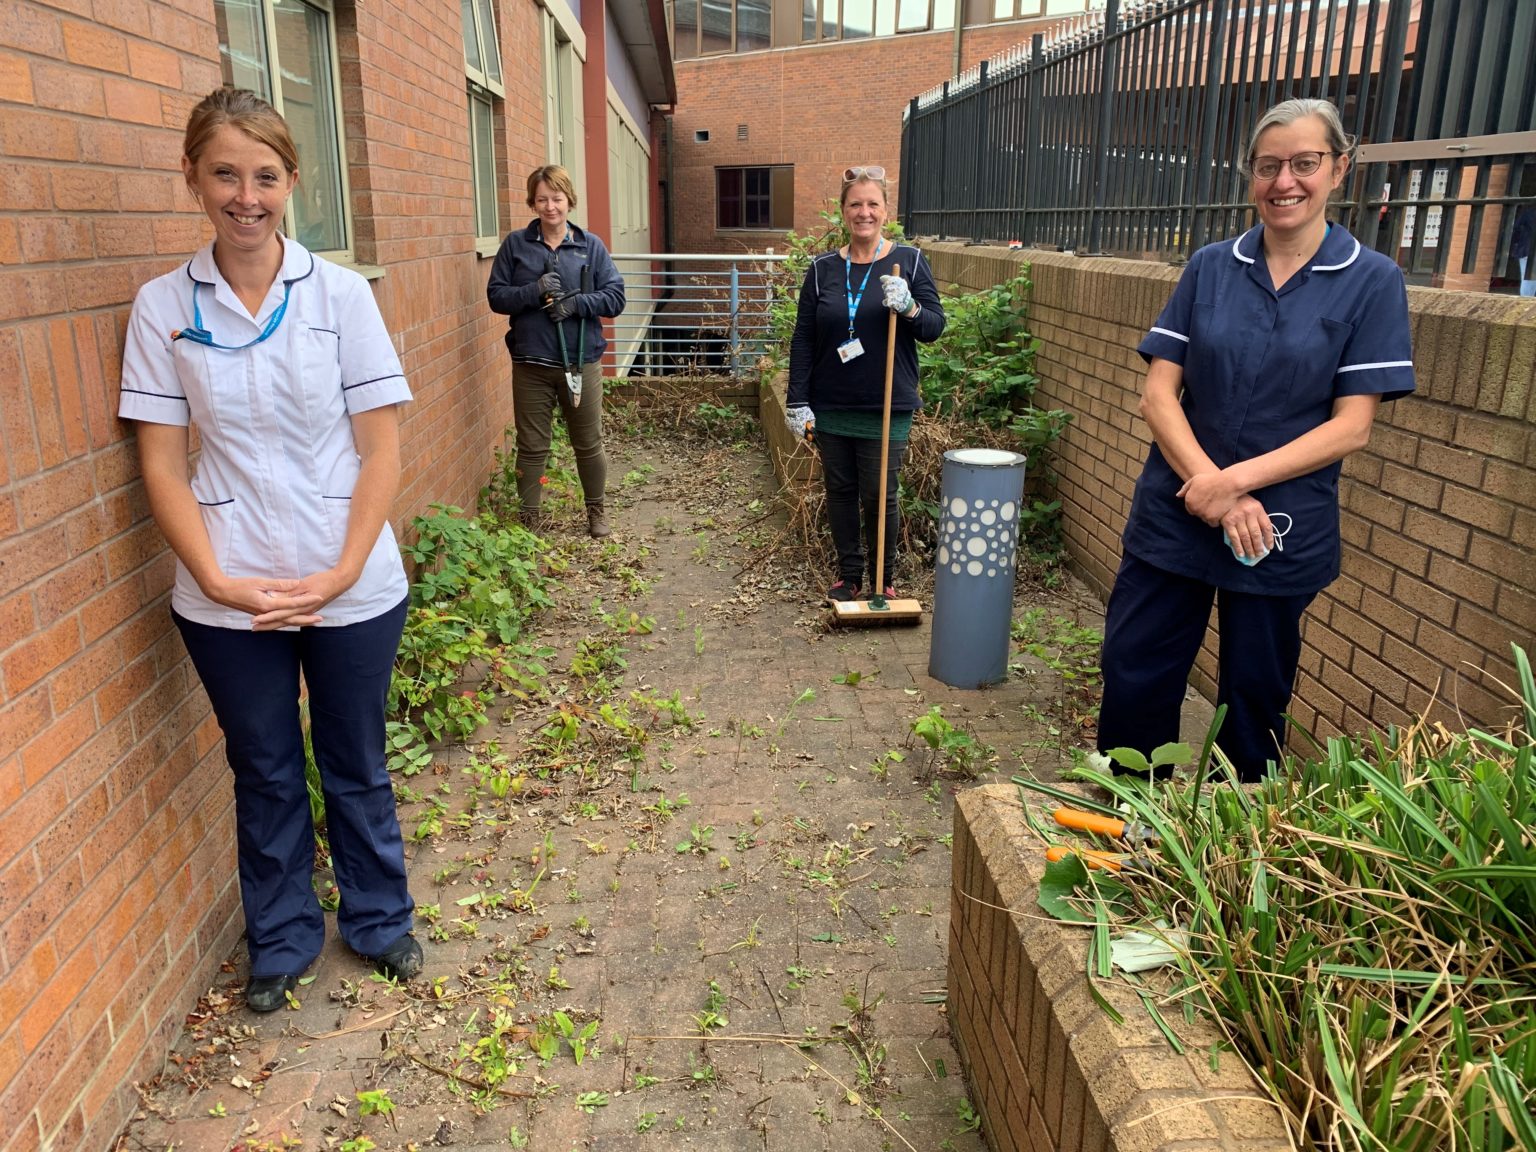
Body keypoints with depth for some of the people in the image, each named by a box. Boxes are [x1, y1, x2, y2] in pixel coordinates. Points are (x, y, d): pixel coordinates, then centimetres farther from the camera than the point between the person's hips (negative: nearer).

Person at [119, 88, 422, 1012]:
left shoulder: (340, 293, -4)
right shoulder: (163, 306, -2)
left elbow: (382, 446, -6)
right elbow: (162, 461, -2)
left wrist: (343, 573, -13)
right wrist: (219, 581, -13)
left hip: (352, 588, -1)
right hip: (228, 598, 1)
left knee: (357, 765, 15)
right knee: (266, 773, 17)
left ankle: (379, 919, 39)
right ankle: (284, 940, 39)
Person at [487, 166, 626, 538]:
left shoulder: (590, 245, 2)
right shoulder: (515, 244, 2)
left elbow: (615, 297, -1)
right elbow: (496, 296, 1)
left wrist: (576, 302, -17)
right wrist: (534, 291, -17)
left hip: (581, 363, 0)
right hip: (531, 365, 0)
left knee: (589, 444, 11)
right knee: (531, 446, 8)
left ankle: (596, 511, 31)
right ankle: (529, 518, 22)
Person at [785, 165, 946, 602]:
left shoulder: (909, 261, 0)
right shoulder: (823, 268, 4)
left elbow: (934, 327, 0)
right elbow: (802, 339, 5)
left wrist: (909, 308, -22)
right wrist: (797, 402, 0)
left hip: (886, 408, -2)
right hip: (832, 407, 3)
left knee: (879, 497, 4)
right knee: (840, 493, 11)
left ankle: (883, 579, 21)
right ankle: (849, 575, 26)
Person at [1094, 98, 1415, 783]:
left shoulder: (1372, 282, -1)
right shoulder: (1209, 268, 5)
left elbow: (1351, 426, -7)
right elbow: (1158, 394, -2)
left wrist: (1239, 479, -18)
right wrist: (1210, 485, -15)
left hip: (1283, 531, -1)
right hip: (1173, 516, 2)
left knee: (1255, 699, 11)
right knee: (1132, 679, 3)